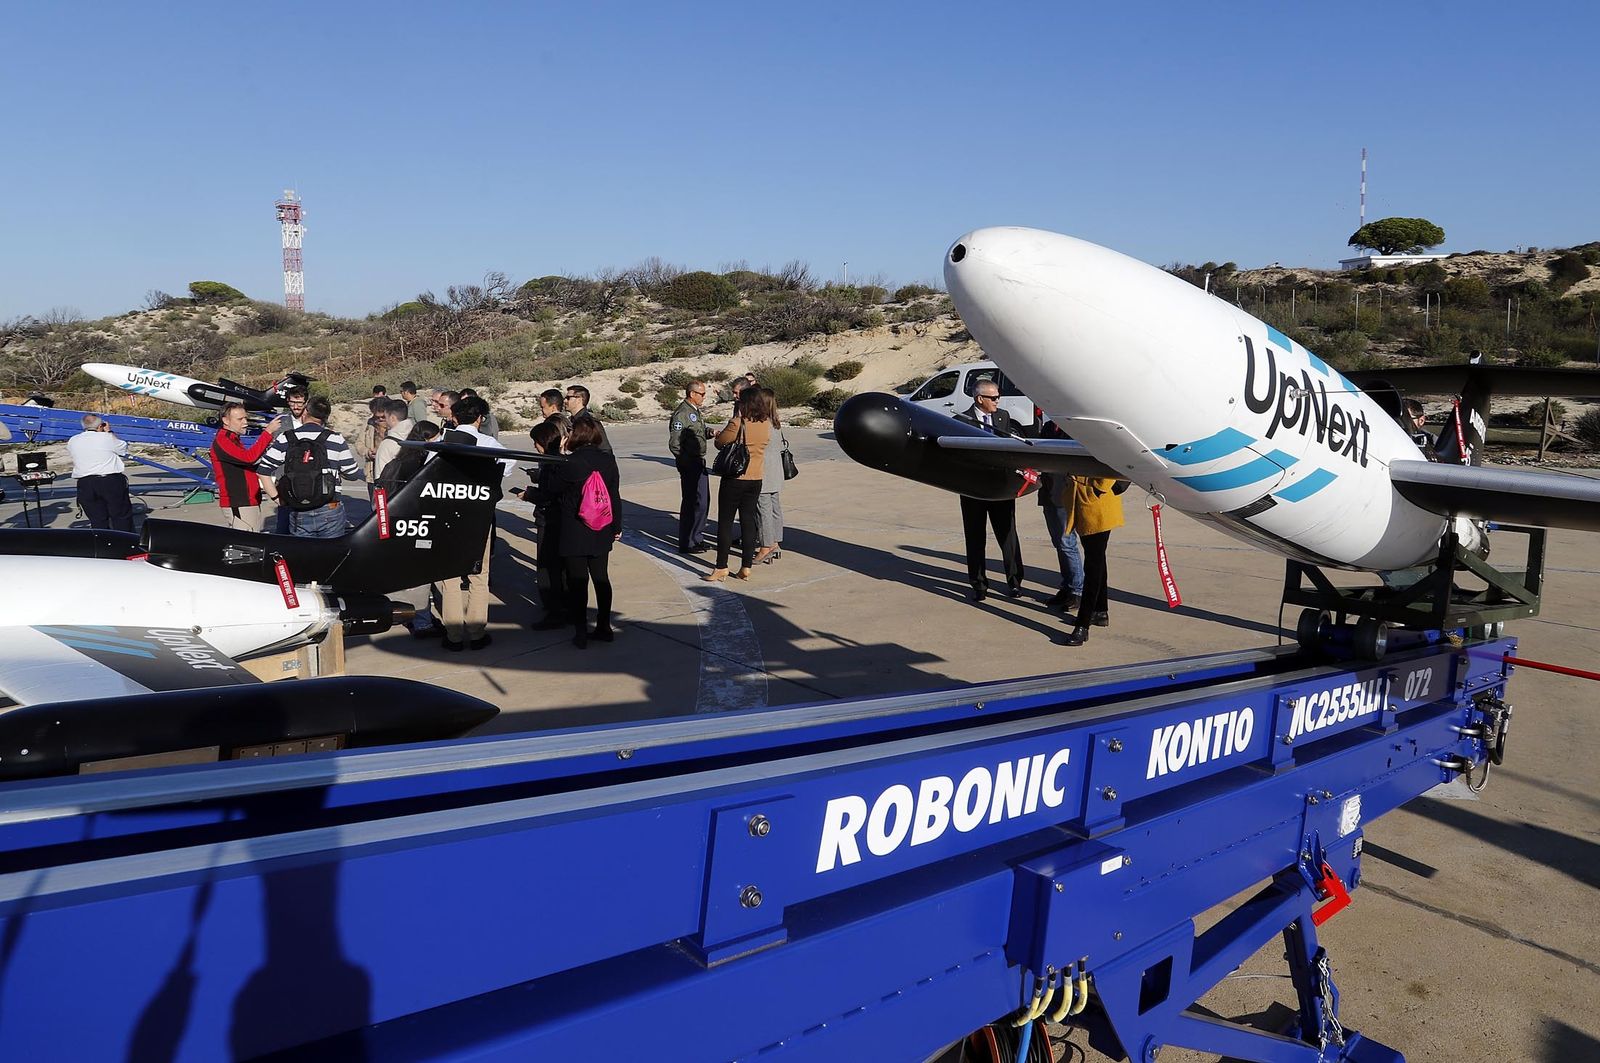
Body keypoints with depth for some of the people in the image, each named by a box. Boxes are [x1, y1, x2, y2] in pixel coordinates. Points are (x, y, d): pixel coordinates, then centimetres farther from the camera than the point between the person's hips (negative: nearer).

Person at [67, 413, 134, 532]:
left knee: (97, 521, 7)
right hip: (111, 481, -3)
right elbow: (124, 450, 9)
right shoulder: (107, 438, -4)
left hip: (85, 484, 3)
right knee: (122, 517, 5)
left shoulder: (72, 441, 6)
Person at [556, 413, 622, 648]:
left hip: (574, 534, -5)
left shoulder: (568, 463, -16)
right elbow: (615, 495, 4)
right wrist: (617, 526, 13)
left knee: (577, 582, 3)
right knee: (601, 578, 14)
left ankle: (581, 633, 7)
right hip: (601, 532, 5)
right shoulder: (608, 459, -2)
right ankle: (603, 627, 22)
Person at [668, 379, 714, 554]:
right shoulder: (682, 413, -16)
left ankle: (697, 538, 28)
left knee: (703, 501, 16)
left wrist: (709, 433, 5)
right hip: (689, 465, -10)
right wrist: (687, 463, -17)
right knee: (692, 503, -5)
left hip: (699, 463, 10)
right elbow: (674, 444, -20)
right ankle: (687, 544, 4)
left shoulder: (695, 411, 15)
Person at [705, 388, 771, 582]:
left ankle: (721, 568, 4)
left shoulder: (737, 423, -17)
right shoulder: (767, 425, 0)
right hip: (756, 479, 5)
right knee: (748, 521, 10)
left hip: (734, 479, -5)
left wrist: (720, 434, 13)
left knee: (725, 522, 3)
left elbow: (719, 443, -7)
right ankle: (746, 568, 12)